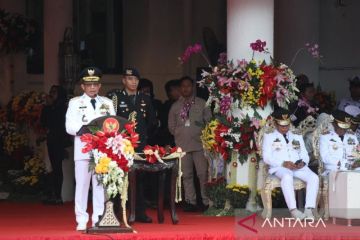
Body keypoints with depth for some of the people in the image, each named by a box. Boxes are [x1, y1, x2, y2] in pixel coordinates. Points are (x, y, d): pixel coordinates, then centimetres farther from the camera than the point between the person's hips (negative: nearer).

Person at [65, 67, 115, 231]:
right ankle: (82, 221, 1)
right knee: (82, 185, -3)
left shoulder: (107, 103, 15)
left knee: (101, 185, 2)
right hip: (83, 149, -2)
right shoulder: (75, 103, 8)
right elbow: (70, 127, -2)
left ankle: (98, 219, 6)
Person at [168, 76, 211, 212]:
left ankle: (206, 202, -4)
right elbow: (171, 126, 18)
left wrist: (203, 133, -2)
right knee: (186, 175, 2)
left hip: (199, 143, -2)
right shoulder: (175, 106, 13)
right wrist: (180, 135, 9)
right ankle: (190, 202, 6)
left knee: (203, 173, -8)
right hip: (182, 145, 2)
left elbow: (209, 122, 7)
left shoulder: (201, 104, 7)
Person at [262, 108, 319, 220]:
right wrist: (283, 163, -14)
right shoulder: (269, 137, 17)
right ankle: (293, 210, -46)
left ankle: (309, 209, -37)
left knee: (314, 178, -28)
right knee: (287, 177, -41)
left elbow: (305, 155, 20)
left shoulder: (297, 137, 30)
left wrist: (303, 162, -6)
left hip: (299, 167, 4)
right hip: (279, 168, -4)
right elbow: (267, 157, 3)